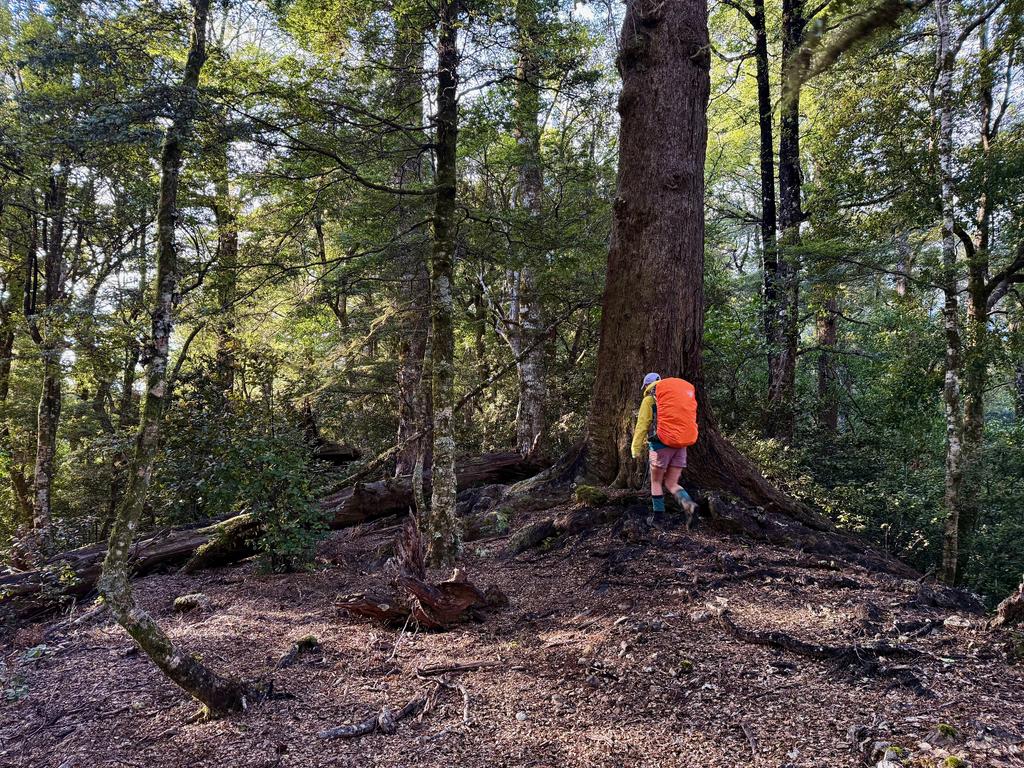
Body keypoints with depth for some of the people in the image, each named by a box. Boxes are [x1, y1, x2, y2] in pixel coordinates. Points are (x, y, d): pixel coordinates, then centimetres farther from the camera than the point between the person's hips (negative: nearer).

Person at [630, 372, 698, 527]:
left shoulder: (649, 400, 2)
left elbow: (642, 425, -4)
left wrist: (636, 449, -2)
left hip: (661, 444, -5)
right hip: (680, 445, 5)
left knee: (656, 482, 12)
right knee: (671, 484, 7)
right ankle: (688, 505, -20)